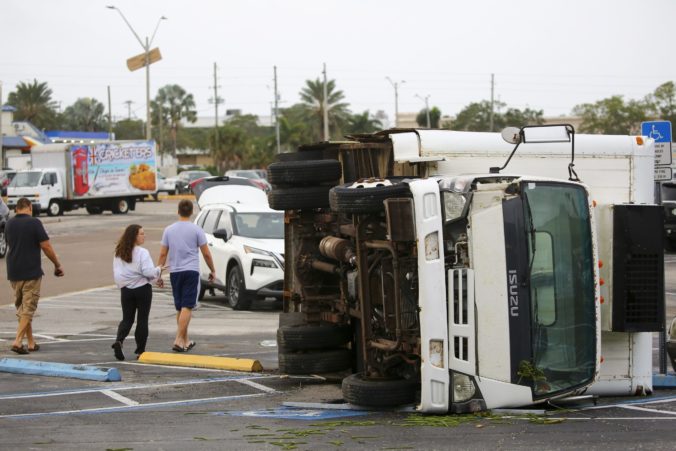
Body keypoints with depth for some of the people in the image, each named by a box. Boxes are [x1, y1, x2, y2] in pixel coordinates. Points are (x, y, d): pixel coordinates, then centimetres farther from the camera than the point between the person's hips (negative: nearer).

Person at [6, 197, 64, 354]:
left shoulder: (9, 224, 6)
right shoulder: (34, 223, -11)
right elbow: (46, 247, -12)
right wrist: (57, 265, -1)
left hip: (13, 272, 5)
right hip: (31, 272, -5)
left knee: (21, 308, 15)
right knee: (28, 308, -1)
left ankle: (31, 343, 18)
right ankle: (18, 341, -12)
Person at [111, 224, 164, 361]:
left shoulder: (119, 253, 3)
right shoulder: (142, 252, -15)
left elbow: (116, 273, 4)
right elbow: (148, 272, -20)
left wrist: (122, 284, 15)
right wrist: (158, 270, -3)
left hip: (126, 289, 4)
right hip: (142, 289, -4)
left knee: (127, 319, 10)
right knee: (142, 320, 6)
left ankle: (119, 340, -15)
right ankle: (140, 351, 9)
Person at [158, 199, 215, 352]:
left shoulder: (169, 230, 5)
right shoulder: (196, 230, -4)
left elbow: (163, 254, 4)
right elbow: (206, 254, -2)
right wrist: (212, 270, 11)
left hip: (174, 272, 4)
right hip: (191, 271, -4)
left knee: (180, 308, 13)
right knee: (187, 307, -8)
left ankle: (185, 341, 19)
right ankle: (179, 340, -18)